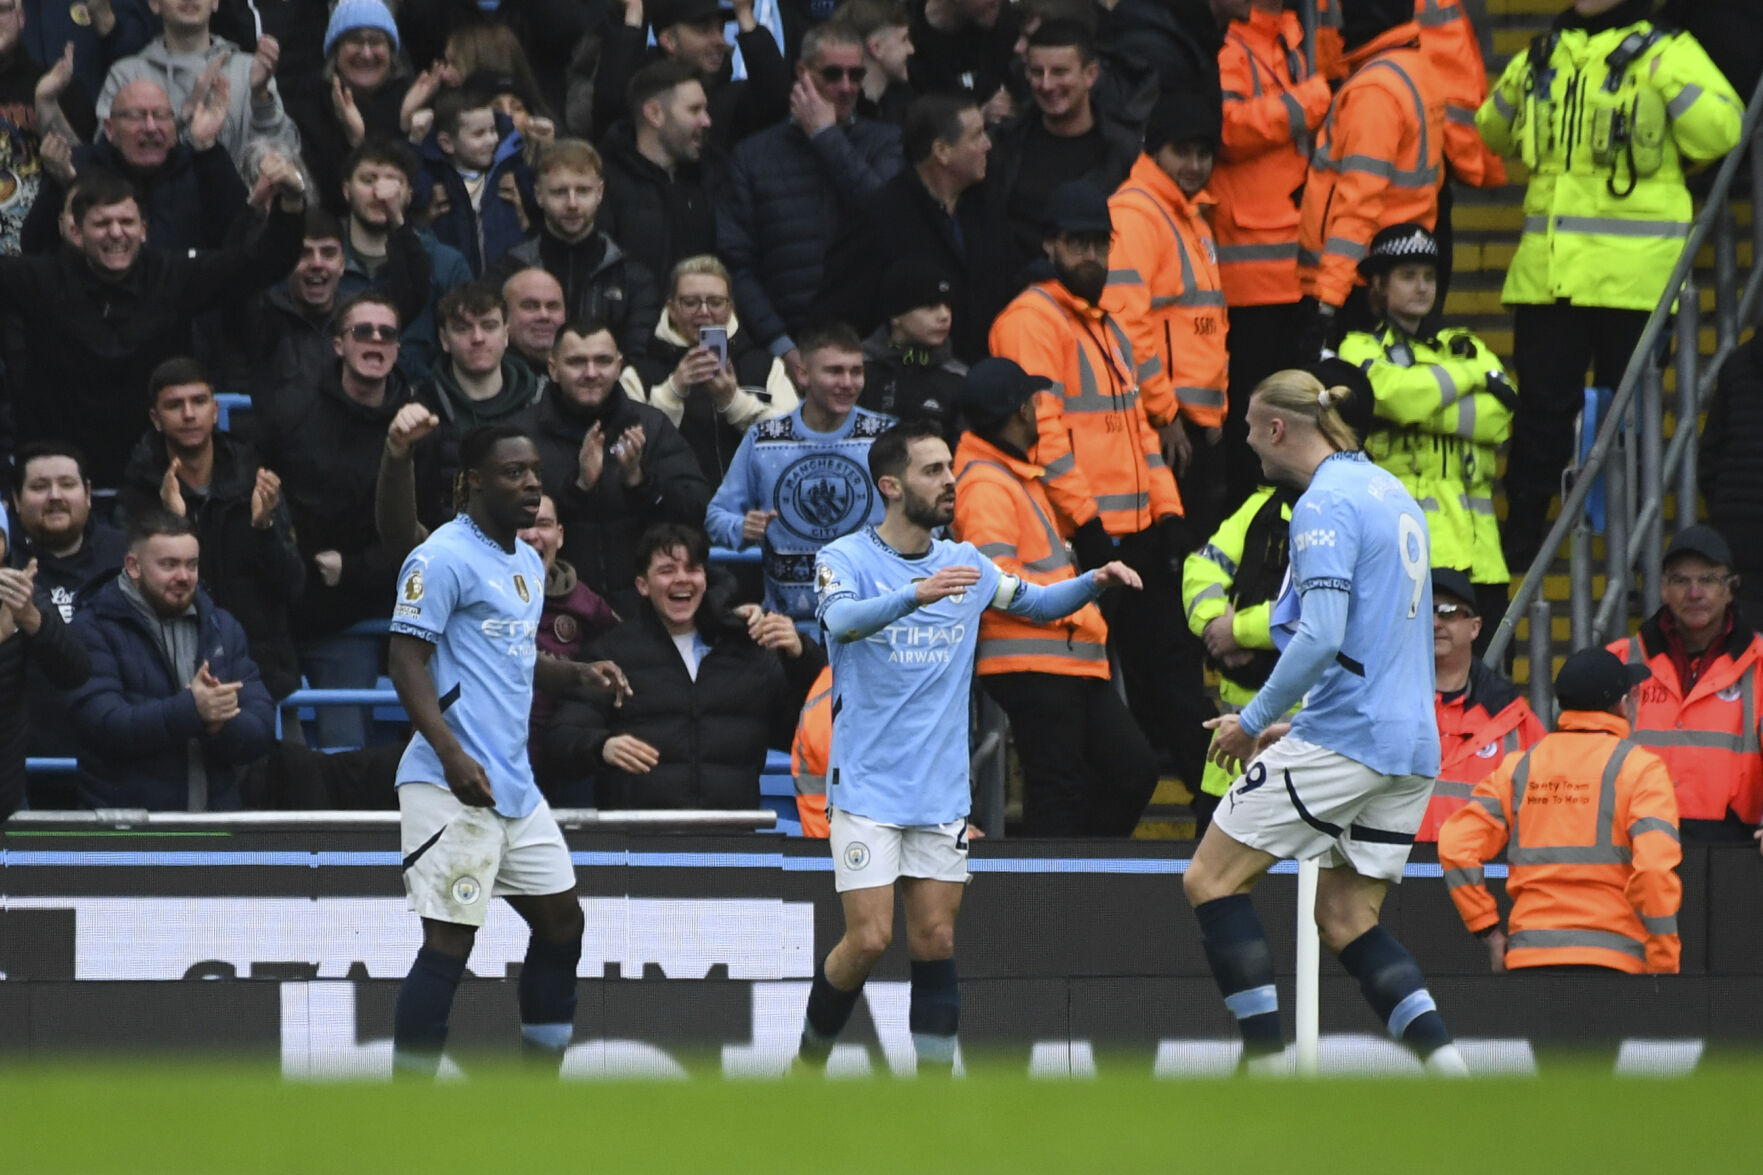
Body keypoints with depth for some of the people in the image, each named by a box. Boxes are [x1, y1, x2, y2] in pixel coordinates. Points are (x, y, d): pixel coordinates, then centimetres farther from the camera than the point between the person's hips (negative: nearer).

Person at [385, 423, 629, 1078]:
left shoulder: (528, 563, 18)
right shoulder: (444, 557, -10)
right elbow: (406, 659, -16)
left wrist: (577, 675, 11)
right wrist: (449, 751, -28)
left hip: (515, 787, 10)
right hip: (454, 785, -10)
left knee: (560, 920, 13)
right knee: (450, 942, -10)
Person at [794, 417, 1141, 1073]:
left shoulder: (965, 564, 9)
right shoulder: (846, 559, -6)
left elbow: (1037, 603, 21)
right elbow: (842, 618, -26)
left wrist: (1094, 583, 0)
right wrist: (916, 594, -44)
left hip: (942, 791, 4)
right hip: (868, 789, -4)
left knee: (936, 940, 1)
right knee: (869, 939, -9)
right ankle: (809, 1062, 13)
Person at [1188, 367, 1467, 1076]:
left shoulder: (1325, 504, -11)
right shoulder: (1390, 493, 18)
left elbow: (1321, 638, -21)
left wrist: (1253, 721, -10)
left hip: (1343, 735, -9)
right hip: (1410, 743, 9)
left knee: (1211, 880, 0)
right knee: (1347, 922, 12)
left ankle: (1267, 1062, -6)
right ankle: (1447, 1068, -5)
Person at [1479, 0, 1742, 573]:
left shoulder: (1664, 53, 0)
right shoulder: (1544, 57, 15)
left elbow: (1720, 133, -9)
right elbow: (1497, 136, 27)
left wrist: (1671, 84, -21)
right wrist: (1510, 95, 7)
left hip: (1633, 267, -4)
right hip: (1549, 266, 4)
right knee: (1543, 402, 4)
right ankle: (1521, 534, 9)